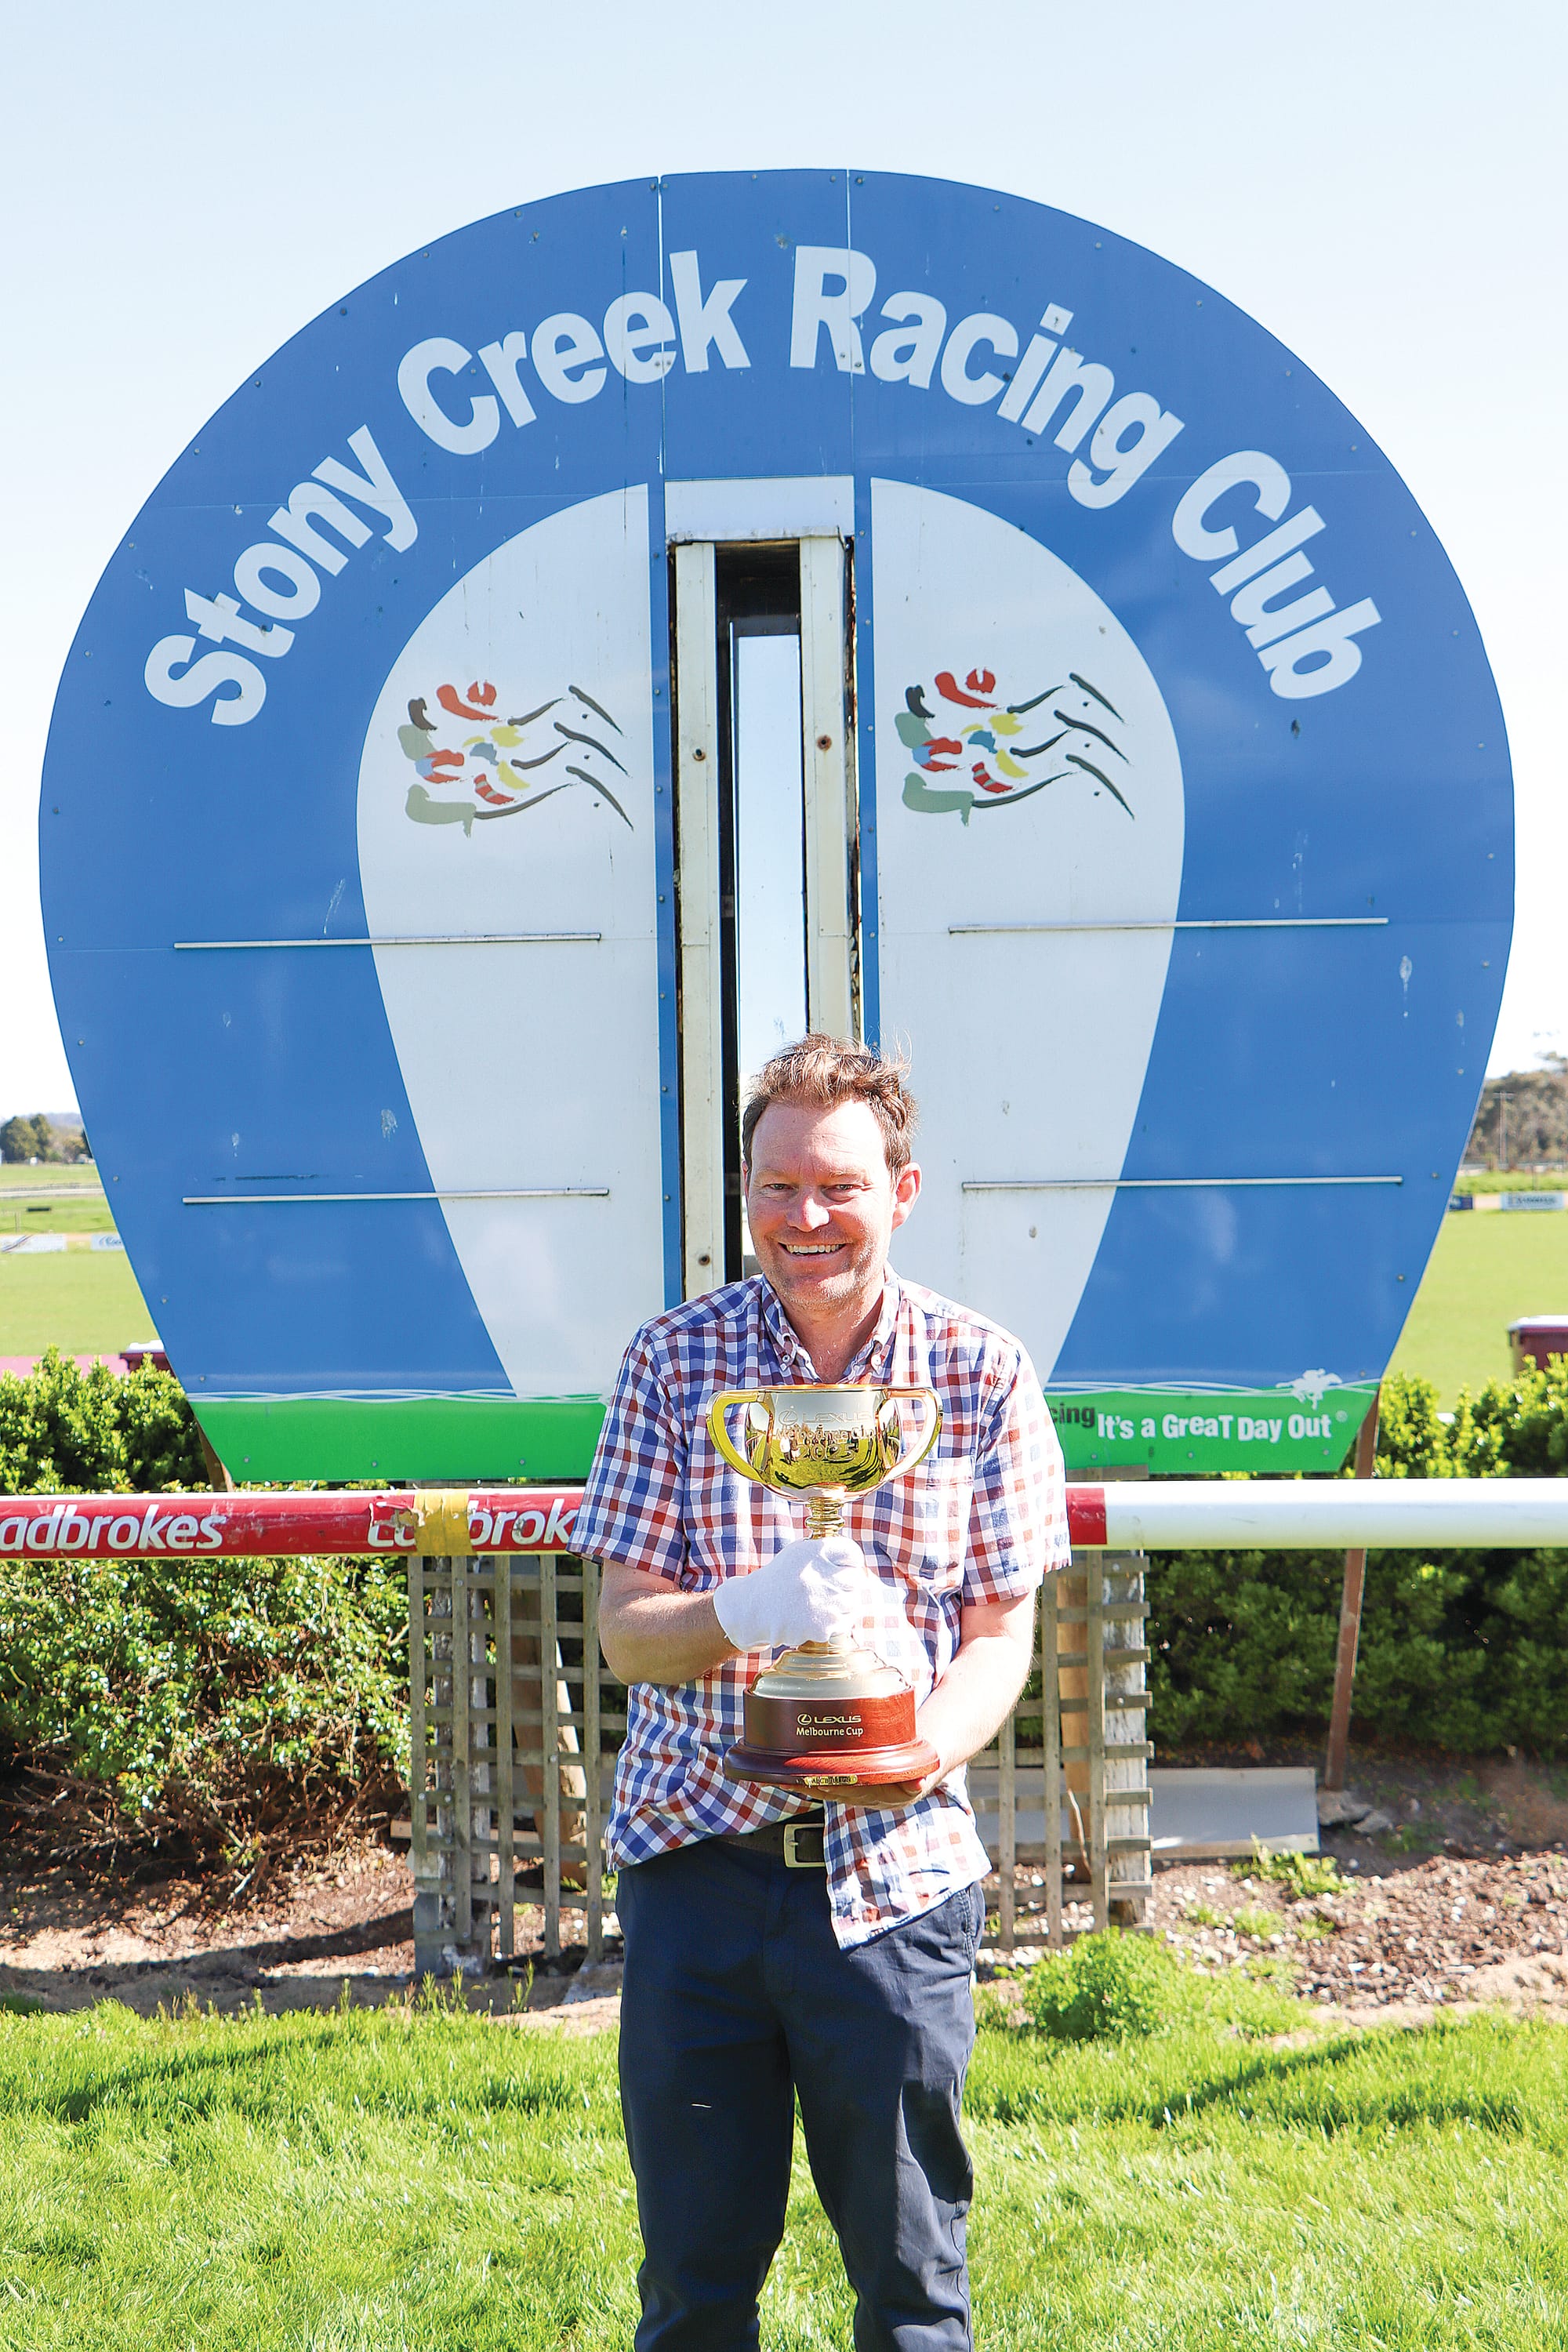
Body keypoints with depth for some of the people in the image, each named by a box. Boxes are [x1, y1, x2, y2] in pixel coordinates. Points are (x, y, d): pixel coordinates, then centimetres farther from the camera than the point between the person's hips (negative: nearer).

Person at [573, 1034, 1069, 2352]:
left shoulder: (983, 1373, -1)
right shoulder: (674, 1361, -1)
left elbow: (1000, 1635, 0)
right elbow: (625, 1633, -3)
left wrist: (919, 1748, -21)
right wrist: (743, 1614, -25)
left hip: (891, 1867, 0)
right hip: (694, 1854, 1)